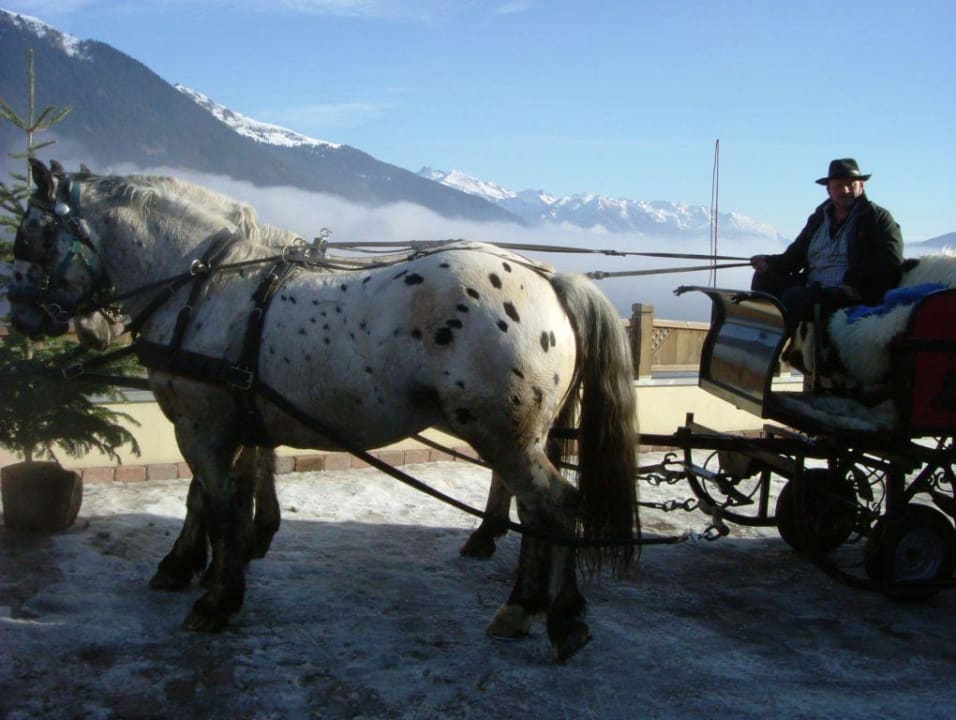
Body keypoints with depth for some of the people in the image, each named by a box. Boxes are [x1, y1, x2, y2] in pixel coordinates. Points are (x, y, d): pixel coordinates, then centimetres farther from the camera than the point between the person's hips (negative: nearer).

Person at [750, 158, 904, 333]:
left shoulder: (879, 218, 3)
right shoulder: (818, 219, 21)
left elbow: (890, 263, -8)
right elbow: (795, 256, 20)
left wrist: (851, 279, -20)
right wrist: (769, 263, -2)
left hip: (853, 298, -7)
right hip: (812, 292, 7)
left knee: (794, 297, -29)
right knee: (766, 277, -8)